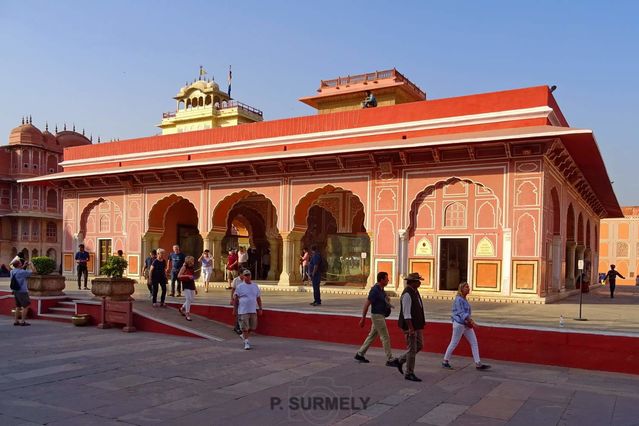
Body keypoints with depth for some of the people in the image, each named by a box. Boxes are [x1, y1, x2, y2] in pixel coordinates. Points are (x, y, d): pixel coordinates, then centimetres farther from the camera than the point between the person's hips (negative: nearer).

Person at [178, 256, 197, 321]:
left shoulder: (192, 268, 12)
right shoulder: (184, 267, -7)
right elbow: (179, 276, -15)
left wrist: (195, 288, 18)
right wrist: (187, 276, -25)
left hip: (191, 285, 7)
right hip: (186, 285, -7)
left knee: (191, 299, 9)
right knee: (188, 298, -13)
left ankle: (182, 308, 33)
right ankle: (187, 314, -6)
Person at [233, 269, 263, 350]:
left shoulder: (255, 286, 9)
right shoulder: (240, 287, -2)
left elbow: (258, 298, 13)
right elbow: (236, 299, 0)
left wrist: (260, 308, 11)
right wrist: (234, 309, -3)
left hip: (253, 310, 4)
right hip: (243, 311, -4)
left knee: (253, 327, 9)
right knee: (245, 327, -3)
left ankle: (243, 335, 34)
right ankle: (246, 342, 7)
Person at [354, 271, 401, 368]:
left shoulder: (381, 289, 10)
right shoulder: (375, 290, -19)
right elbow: (367, 304, -19)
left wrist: (387, 299, 5)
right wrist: (363, 318, -17)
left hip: (380, 316, 10)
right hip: (377, 316, -10)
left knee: (372, 335, 16)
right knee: (385, 337, -5)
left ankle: (360, 354, 24)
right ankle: (390, 360, 2)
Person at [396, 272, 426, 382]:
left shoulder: (415, 292, 10)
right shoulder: (407, 294, -20)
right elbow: (406, 313, -23)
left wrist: (421, 324, 20)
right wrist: (410, 328, -25)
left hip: (417, 325, 10)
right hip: (410, 325, -9)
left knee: (419, 346, 15)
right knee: (412, 349, -2)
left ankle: (400, 360, 27)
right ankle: (409, 373, 10)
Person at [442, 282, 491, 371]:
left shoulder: (464, 299, 11)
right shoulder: (459, 299, -16)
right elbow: (461, 313, -23)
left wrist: (470, 322, 6)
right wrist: (471, 321, -30)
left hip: (466, 324, 9)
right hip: (459, 324, -9)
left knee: (474, 343, 5)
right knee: (454, 343, 1)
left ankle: (478, 364, 8)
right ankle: (445, 362, 15)